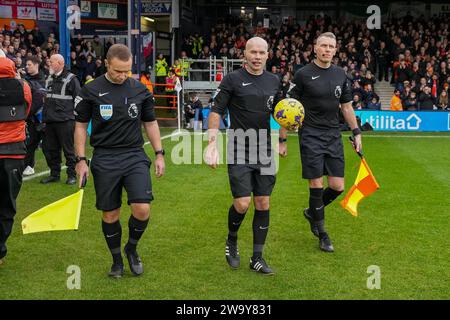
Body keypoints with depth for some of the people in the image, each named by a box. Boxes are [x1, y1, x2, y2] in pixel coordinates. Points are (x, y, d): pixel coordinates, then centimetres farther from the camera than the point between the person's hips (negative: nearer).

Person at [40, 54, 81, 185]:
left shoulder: (71, 79, -5)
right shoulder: (49, 79, 17)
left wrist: (76, 117, -11)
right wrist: (44, 116, 19)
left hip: (65, 121, -7)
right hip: (50, 121, 7)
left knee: (68, 149, 0)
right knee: (50, 149, 10)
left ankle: (72, 175, 9)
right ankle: (54, 174, 22)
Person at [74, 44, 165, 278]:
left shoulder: (140, 90, 4)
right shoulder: (91, 91, -2)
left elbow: (150, 123, 13)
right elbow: (81, 125, 4)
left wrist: (159, 154, 8)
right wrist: (81, 160, -1)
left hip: (135, 156, 1)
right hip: (104, 159, -1)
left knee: (142, 209, -12)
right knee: (110, 214, 5)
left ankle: (132, 249, 16)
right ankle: (117, 259, 26)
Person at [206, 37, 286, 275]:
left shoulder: (274, 81, 9)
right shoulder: (233, 79, -4)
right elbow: (216, 111, -5)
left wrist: (282, 141, 16)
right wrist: (212, 143, -13)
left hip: (264, 152, 5)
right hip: (239, 151, -4)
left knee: (263, 204, 5)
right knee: (242, 203, -10)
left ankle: (257, 258, 16)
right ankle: (231, 241, 21)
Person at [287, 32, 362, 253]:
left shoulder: (340, 75, 9)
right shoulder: (303, 74, -5)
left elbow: (347, 107, 17)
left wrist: (356, 133, 13)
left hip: (333, 136, 5)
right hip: (311, 136, -5)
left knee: (338, 186, 1)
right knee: (316, 185, -4)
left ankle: (312, 213, 30)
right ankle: (322, 234, 12)